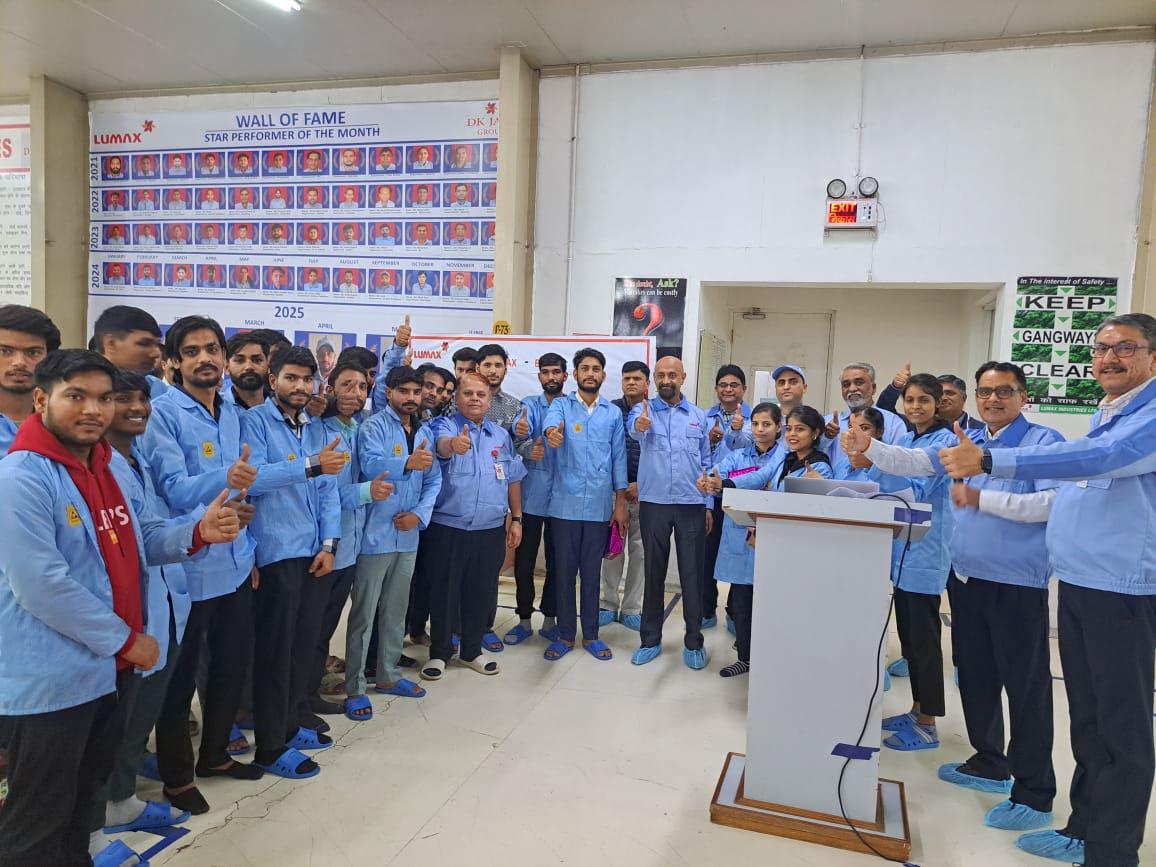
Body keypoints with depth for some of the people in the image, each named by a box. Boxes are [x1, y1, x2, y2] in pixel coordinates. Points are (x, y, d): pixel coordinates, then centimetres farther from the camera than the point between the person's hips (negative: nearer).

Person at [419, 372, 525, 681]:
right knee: (444, 591, 6)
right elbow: (440, 444, -31)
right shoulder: (445, 425, -5)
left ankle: (471, 651, 29)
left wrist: (516, 519, 11)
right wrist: (453, 444, -54)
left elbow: (512, 479, 15)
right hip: (448, 527, -4)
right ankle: (439, 653, 22)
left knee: (481, 592, 12)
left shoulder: (501, 435, 10)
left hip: (491, 529, 4)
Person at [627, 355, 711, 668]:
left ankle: (693, 642, 18)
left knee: (692, 573, 5)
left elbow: (706, 463, 12)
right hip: (653, 504, -1)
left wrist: (709, 504, 7)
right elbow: (633, 427, -25)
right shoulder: (644, 410, 1)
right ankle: (651, 639, 21)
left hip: (692, 505, 1)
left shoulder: (699, 416, 9)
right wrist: (638, 425, -49)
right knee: (654, 572, 9)